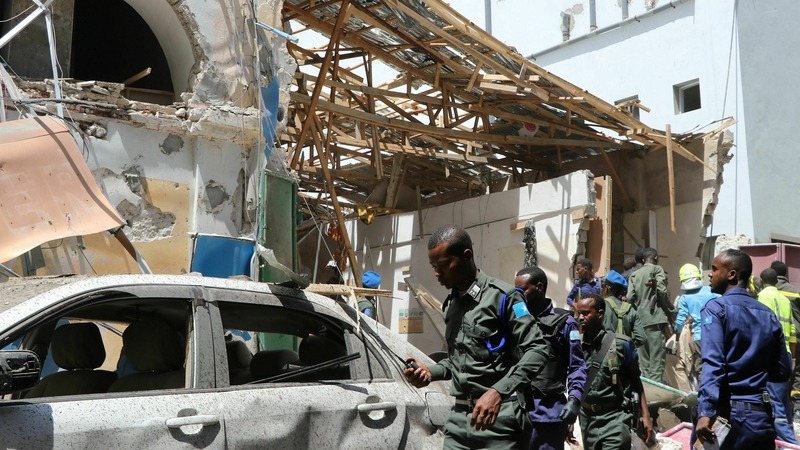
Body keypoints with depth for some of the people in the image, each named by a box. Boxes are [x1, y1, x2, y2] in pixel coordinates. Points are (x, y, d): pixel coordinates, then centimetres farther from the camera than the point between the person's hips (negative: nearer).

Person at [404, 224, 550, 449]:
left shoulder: (502, 296, -8)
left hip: (499, 416, -6)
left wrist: (498, 392, -24)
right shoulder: (451, 304, 16)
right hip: (459, 416, 6)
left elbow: (537, 350, -15)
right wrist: (430, 372, 6)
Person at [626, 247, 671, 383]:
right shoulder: (657, 269, 1)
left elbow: (630, 297, 5)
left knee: (644, 361, 10)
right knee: (657, 361, -7)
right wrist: (670, 310, 1)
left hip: (640, 320, 5)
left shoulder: (634, 274, 15)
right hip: (656, 319, -5)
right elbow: (662, 291, -10)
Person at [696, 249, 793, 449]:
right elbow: (783, 371, 14)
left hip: (731, 413, -5)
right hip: (762, 415, 5)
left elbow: (713, 363, -19)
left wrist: (706, 410, -27)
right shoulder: (768, 315, 11)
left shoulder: (716, 308, -5)